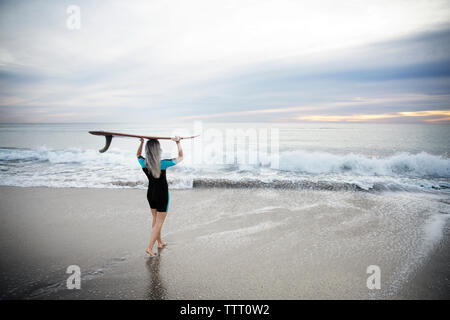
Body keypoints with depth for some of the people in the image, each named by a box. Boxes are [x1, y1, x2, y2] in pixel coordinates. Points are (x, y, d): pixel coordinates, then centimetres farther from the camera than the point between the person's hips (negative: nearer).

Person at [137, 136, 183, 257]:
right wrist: (178, 143, 2)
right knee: (159, 223, 4)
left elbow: (138, 155, 15)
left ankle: (160, 242, 37)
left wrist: (141, 142, 15)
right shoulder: (163, 164, -23)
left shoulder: (144, 163, -12)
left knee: (155, 220, 22)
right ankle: (149, 248, 3)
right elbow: (180, 157, -7)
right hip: (162, 195, -5)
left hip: (150, 194, 5)